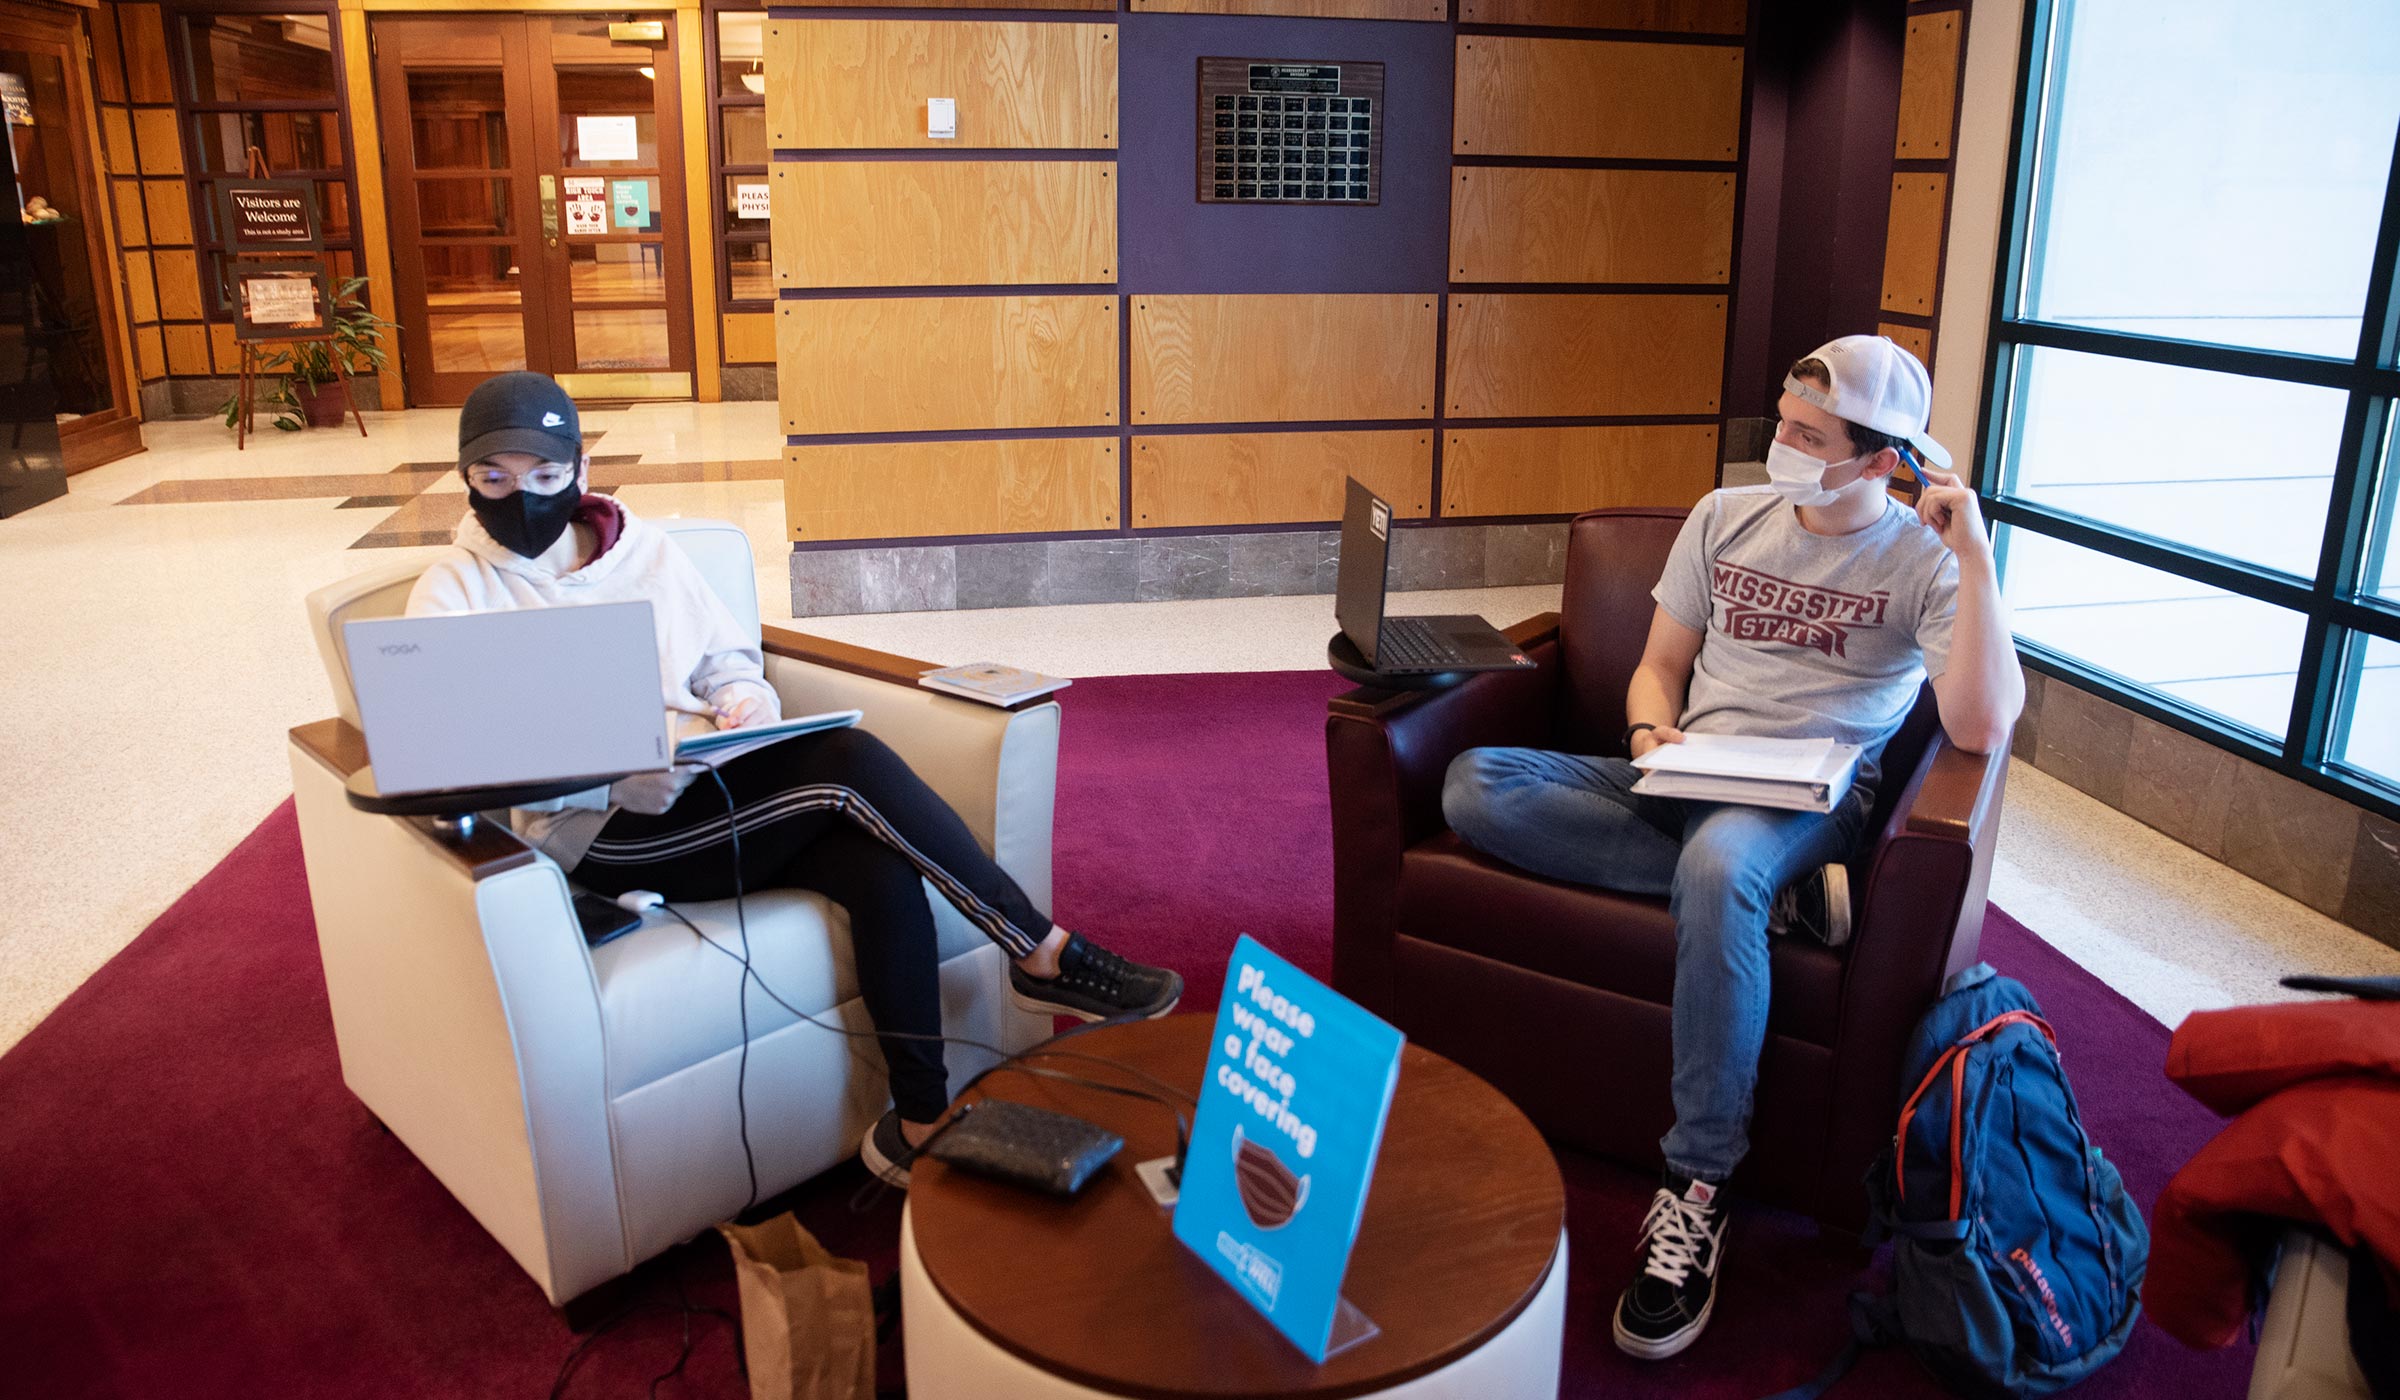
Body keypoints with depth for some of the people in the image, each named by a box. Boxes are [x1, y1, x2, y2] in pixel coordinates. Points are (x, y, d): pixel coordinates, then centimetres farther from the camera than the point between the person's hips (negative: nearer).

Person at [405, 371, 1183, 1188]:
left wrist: (746, 702, -3)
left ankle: (919, 1123, -19)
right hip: (605, 834, -5)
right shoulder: (453, 590, 4)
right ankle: (1046, 957, -19)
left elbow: (728, 656, 24)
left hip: (712, 785, 5)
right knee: (850, 761, -27)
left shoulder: (645, 547, 17)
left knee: (884, 864, -26)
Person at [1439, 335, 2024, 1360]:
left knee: (1719, 863, -42)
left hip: (1808, 800, -4)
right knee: (1476, 784, -21)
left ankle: (1696, 1191, -29)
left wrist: (1975, 554, -17)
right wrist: (1652, 734, -7)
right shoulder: (1726, 517, 12)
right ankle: (1772, 891, -21)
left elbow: (1980, 727, -17)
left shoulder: (1924, 560, -1)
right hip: (1685, 781, 5)